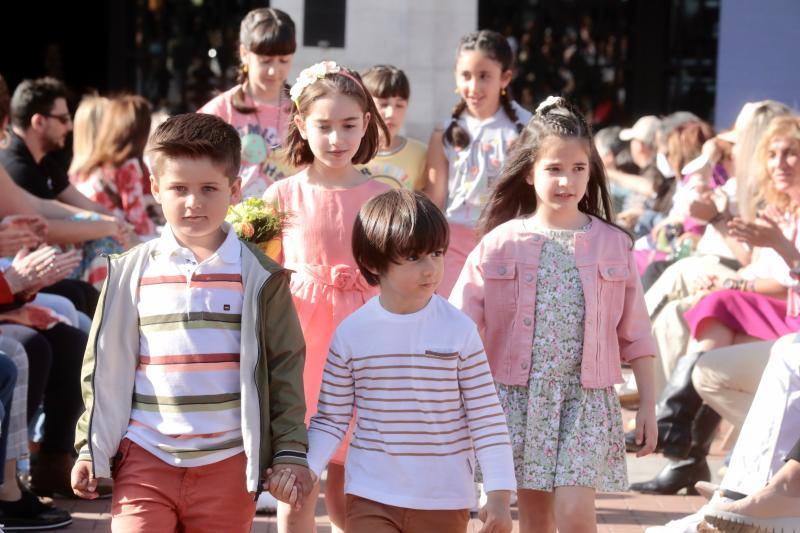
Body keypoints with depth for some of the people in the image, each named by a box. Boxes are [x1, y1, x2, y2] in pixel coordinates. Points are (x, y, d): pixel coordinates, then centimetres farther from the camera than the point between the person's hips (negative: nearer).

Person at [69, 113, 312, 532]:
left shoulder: (258, 275, 1)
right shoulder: (132, 271, 4)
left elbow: (284, 368, 4)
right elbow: (105, 367, 9)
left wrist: (290, 451, 1)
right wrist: (90, 448, 7)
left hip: (227, 462, 0)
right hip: (145, 456, 1)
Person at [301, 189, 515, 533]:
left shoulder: (458, 330, -7)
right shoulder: (351, 334, -4)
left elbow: (486, 417, -4)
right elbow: (331, 418, 3)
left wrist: (499, 494, -8)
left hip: (444, 503, 0)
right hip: (371, 499, 0)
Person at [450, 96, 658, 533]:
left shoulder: (613, 244, 3)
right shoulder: (500, 244, 0)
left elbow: (635, 335, 8)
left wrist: (648, 403, 5)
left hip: (586, 398, -1)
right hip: (521, 396, 1)